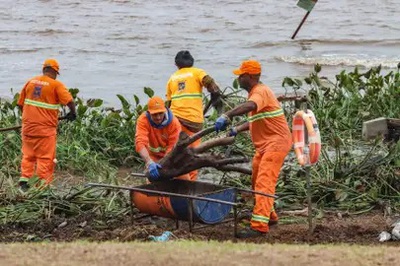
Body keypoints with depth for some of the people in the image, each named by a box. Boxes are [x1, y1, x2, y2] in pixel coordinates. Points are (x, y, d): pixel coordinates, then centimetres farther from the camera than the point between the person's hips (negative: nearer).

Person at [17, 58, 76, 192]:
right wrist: (72, 113, 2)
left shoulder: (30, 82, 7)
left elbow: (20, 103, 11)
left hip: (28, 125, 4)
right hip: (46, 128, -4)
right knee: (45, 157, 3)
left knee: (28, 155, 15)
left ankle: (24, 180, 10)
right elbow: (69, 101, -17)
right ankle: (42, 184, 3)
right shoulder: (56, 85, -8)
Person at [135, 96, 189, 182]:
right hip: (154, 156, 0)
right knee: (153, 178, -14)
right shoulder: (143, 120, -30)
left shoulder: (174, 122, -29)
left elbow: (173, 147, -30)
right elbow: (140, 143, -43)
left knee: (184, 179, -7)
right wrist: (149, 163, -59)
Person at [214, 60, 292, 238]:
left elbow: (250, 106, -40)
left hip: (276, 143, -11)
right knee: (257, 183, 19)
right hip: (264, 145, 11)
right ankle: (270, 216, 33)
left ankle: (259, 226, -24)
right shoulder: (255, 92, 16)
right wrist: (237, 129, 13)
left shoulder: (261, 91, -16)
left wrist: (227, 116, -48)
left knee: (264, 183, -18)